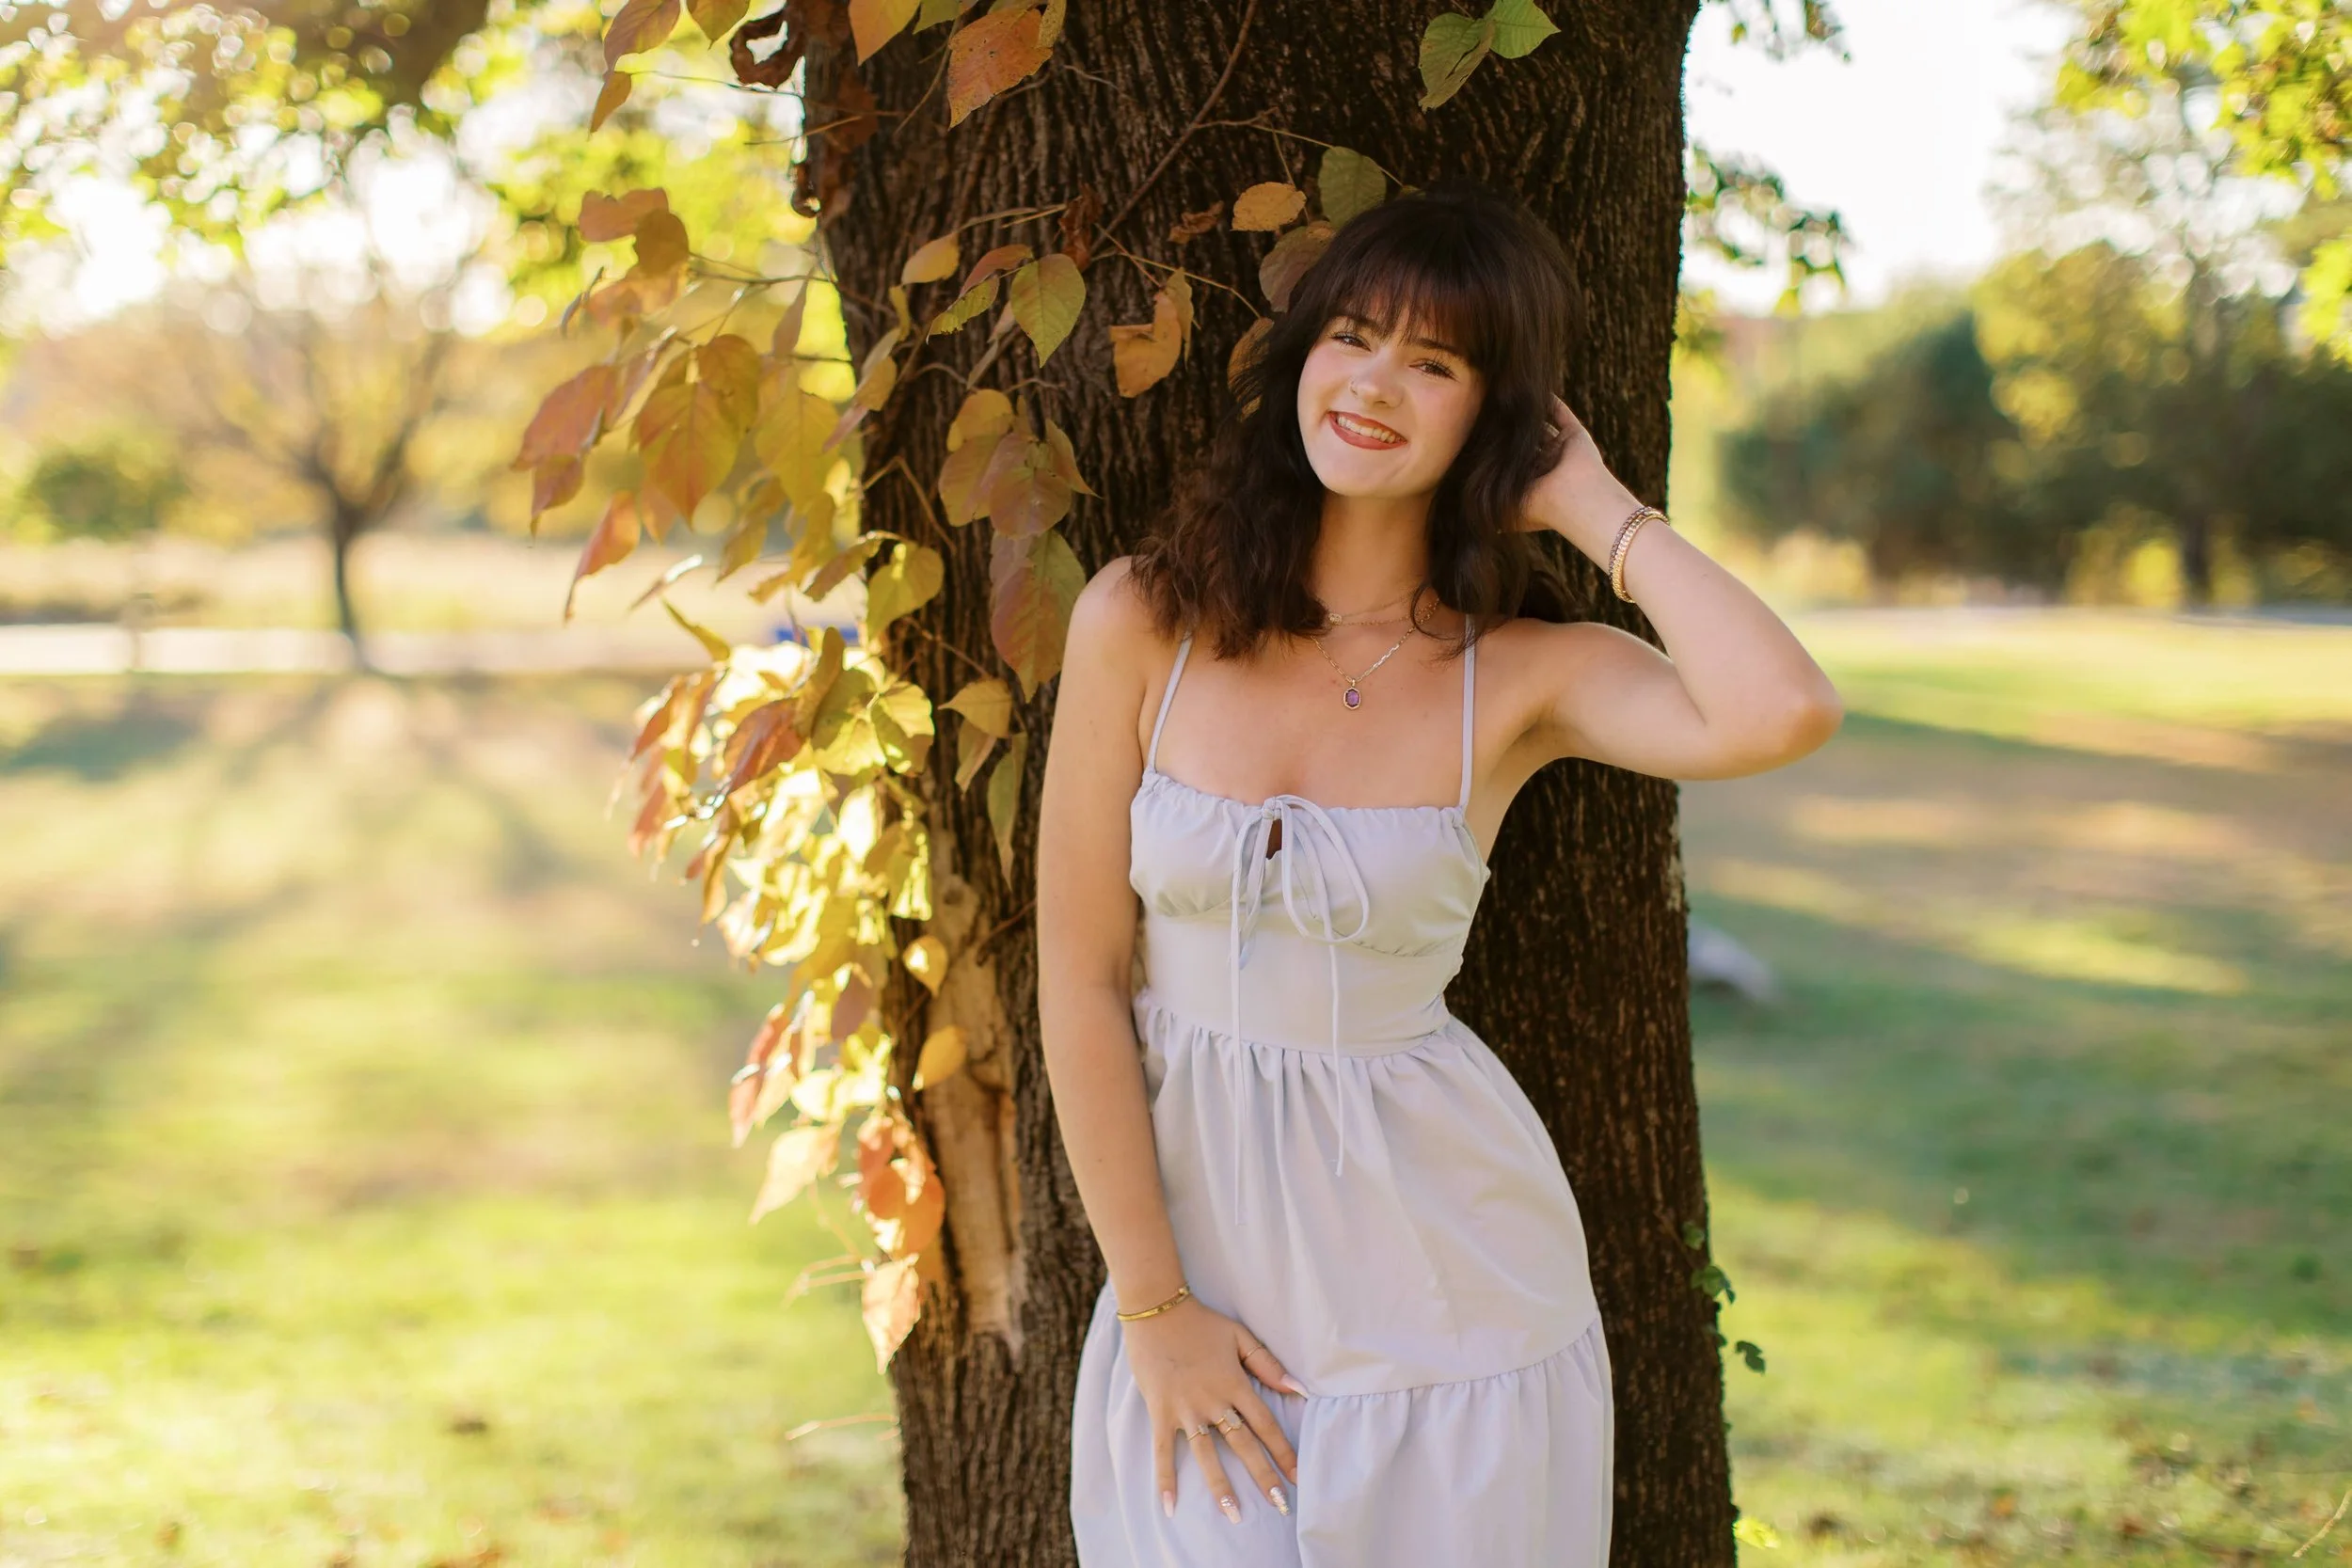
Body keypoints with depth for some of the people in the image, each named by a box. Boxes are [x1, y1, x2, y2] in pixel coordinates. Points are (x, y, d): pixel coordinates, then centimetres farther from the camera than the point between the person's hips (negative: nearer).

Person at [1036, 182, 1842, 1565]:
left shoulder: (1523, 673, -7)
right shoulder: (1143, 622, -7)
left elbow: (1782, 716, -28)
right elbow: (1082, 980, -5)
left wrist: (1597, 507, -14)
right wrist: (1152, 1305, -6)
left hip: (1438, 1265, 0)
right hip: (1198, 1228, 0)